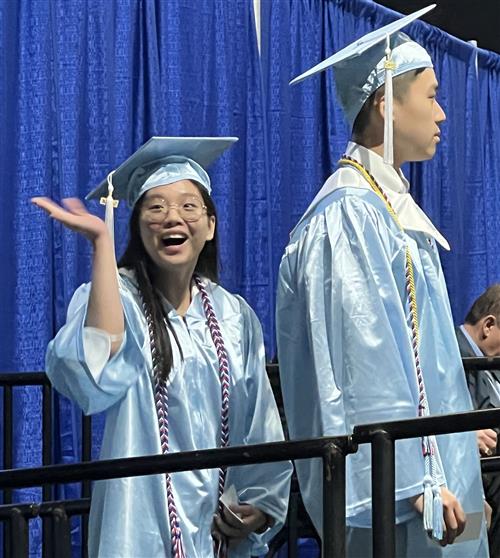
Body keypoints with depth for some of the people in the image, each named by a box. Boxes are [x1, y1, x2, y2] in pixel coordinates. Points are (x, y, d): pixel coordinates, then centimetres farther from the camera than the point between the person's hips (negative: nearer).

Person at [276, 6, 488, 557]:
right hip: (394, 488, -9)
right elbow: (364, 359, -20)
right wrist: (417, 481, -22)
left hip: (436, 466, 9)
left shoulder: (393, 206, 15)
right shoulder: (349, 212, -14)